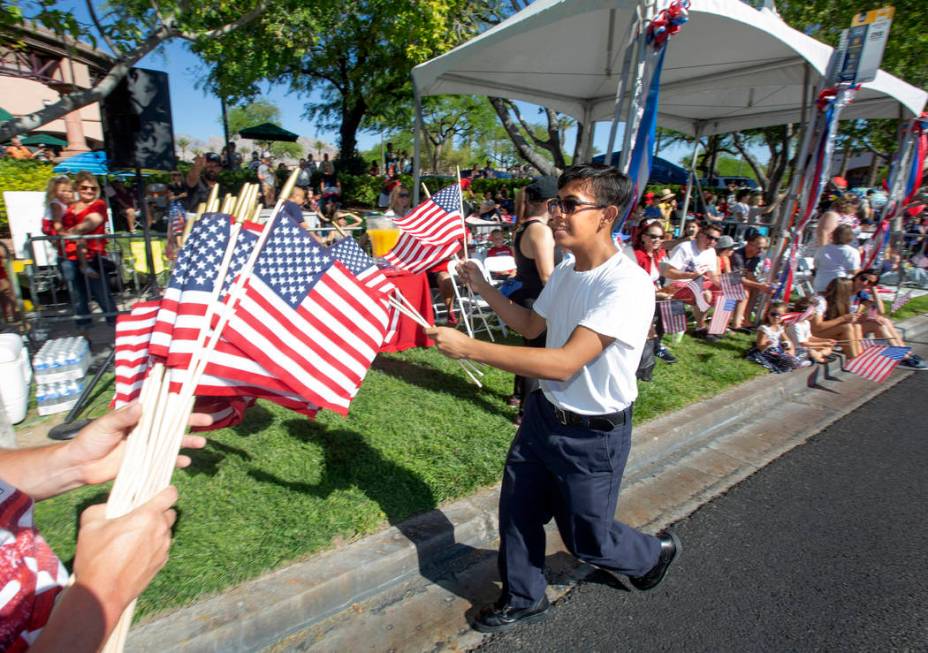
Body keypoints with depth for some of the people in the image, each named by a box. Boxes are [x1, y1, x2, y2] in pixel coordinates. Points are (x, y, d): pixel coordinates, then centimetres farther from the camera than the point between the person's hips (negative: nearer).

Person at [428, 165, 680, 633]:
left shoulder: (627, 285, -27)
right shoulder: (564, 271, 0)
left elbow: (564, 363, -34)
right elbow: (531, 326, 16)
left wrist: (468, 348, -34)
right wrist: (483, 288, 5)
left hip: (593, 437, -6)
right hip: (543, 414, 7)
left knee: (587, 540, 16)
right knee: (517, 513, 16)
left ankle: (657, 553, 49)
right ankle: (523, 599, 44)